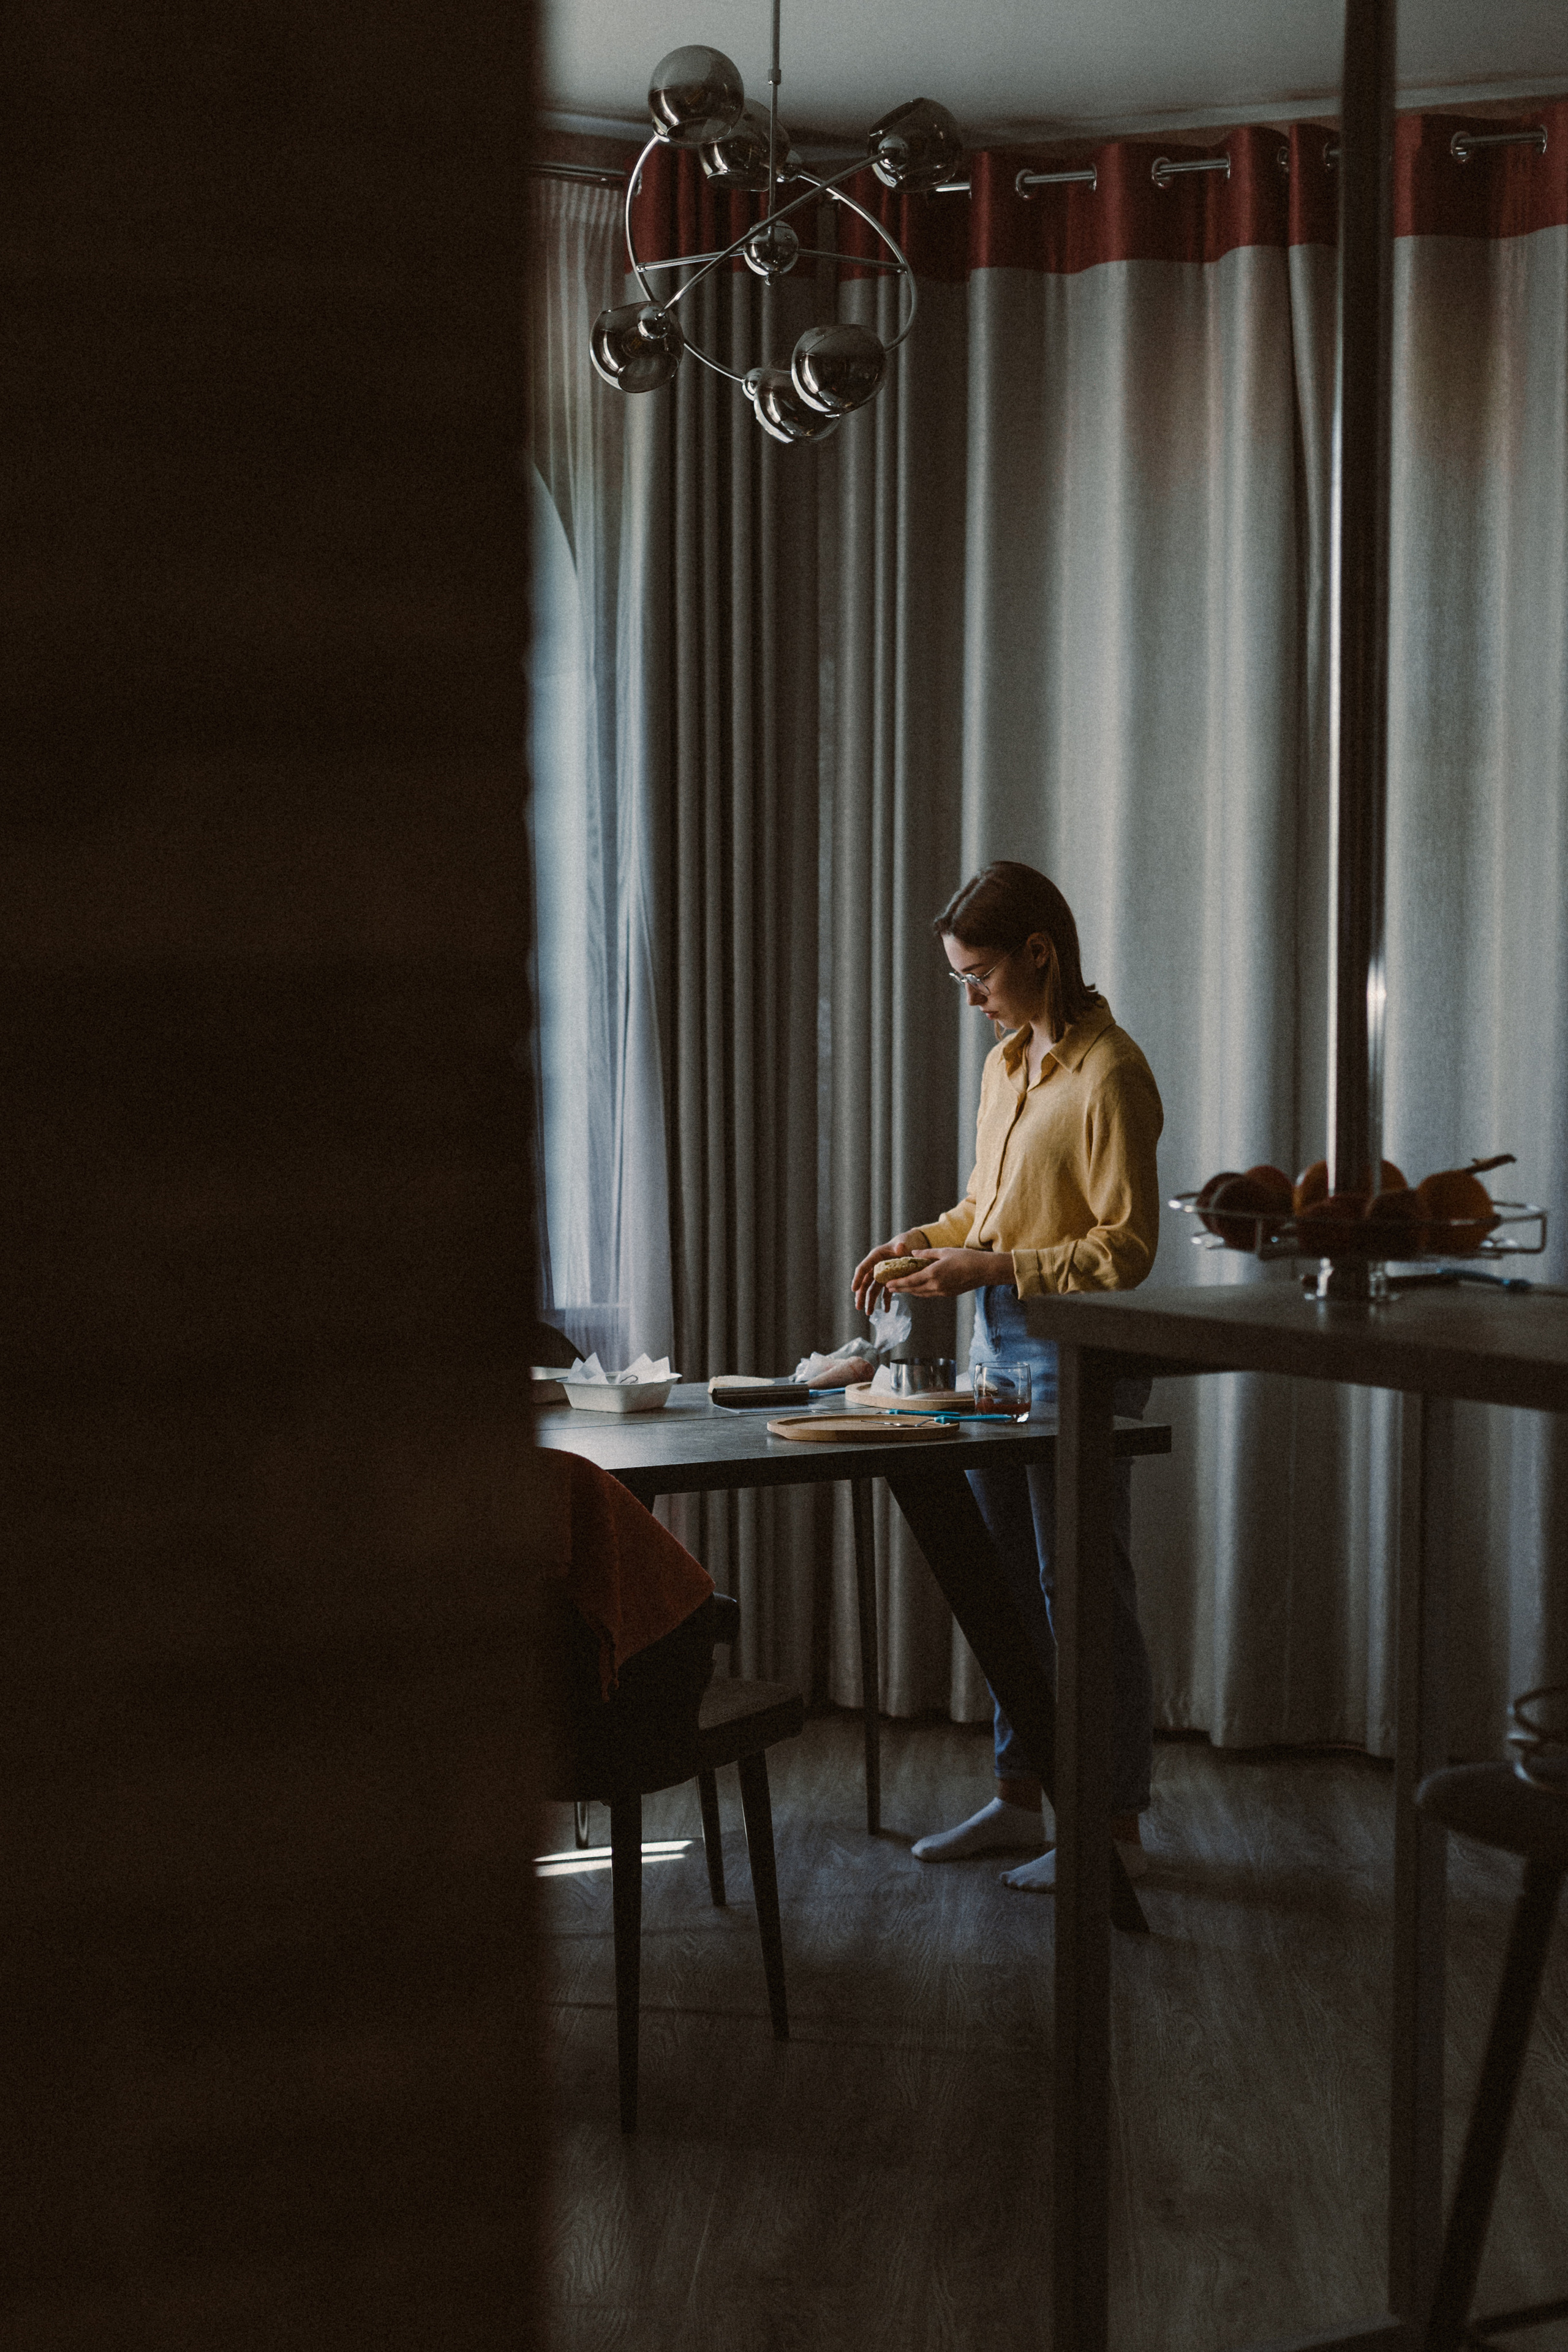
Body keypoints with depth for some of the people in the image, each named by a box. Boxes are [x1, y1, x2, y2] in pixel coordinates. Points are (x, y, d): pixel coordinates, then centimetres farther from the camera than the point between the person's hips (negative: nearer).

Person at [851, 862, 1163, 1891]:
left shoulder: (1109, 1075, -16)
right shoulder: (1006, 1063, 12)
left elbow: (1128, 1246, -18)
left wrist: (992, 1268, -21)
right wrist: (922, 1242, 5)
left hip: (1076, 1360, -9)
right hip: (999, 1348, 9)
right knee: (1012, 1587, 15)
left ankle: (1118, 1825, 10)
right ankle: (1019, 1800, 26)